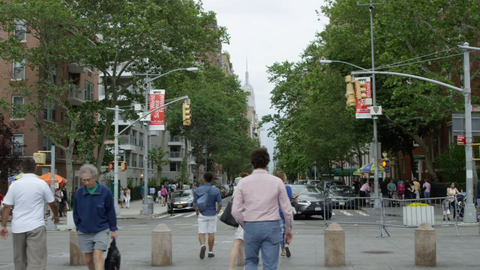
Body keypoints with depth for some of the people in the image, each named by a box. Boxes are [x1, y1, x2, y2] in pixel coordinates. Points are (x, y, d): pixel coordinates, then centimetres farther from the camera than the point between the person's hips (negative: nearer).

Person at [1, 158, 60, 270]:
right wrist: (56, 216, 24)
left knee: (19, 260, 17)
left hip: (17, 227, 4)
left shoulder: (15, 185, 4)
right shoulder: (41, 184, -3)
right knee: (36, 260, -7)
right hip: (36, 227, -4)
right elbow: (53, 203, 6)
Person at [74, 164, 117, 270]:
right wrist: (78, 227, 11)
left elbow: (111, 211, -1)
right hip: (84, 232, 3)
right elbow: (76, 212, 10)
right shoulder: (79, 192, -4)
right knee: (88, 259, 8)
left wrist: (113, 229, 2)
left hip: (101, 230, -3)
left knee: (98, 256, -14)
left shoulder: (105, 191, -9)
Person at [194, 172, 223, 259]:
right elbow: (220, 203, -6)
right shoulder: (216, 190, -6)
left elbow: (195, 204, -2)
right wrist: (217, 212, 10)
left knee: (201, 233, 3)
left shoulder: (198, 190, -5)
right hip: (212, 214, 1)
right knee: (211, 233, 10)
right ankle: (210, 251, 16)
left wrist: (197, 213, 14)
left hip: (202, 214, 0)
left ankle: (202, 245, -25)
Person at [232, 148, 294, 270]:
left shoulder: (243, 182, -2)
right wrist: (289, 230, 12)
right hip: (271, 227, 0)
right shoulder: (277, 181, -3)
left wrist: (245, 226, 12)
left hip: (251, 228, 1)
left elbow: (236, 211, -4)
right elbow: (287, 210, -2)